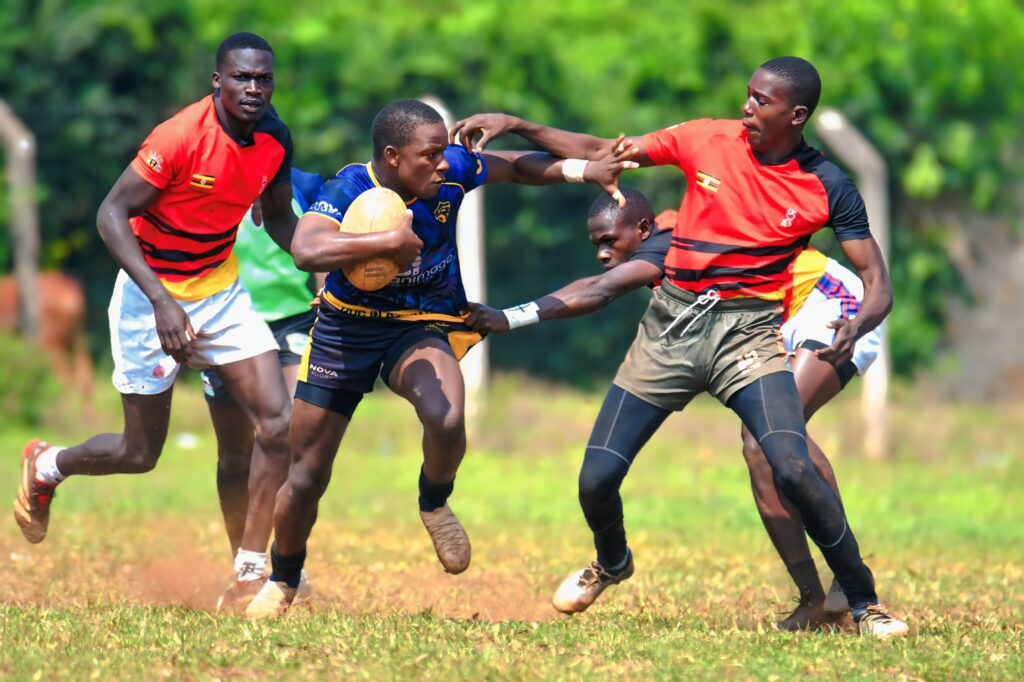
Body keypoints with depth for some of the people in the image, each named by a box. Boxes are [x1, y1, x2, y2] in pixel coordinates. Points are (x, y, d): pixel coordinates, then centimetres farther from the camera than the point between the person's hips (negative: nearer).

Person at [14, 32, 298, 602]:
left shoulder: (275, 138, -5)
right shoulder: (181, 137, -26)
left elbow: (278, 219, 12)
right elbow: (112, 216, -24)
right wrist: (161, 301, -32)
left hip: (221, 291, 6)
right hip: (152, 295, -6)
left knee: (279, 424, -11)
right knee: (141, 453, 3)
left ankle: (250, 571, -2)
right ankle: (46, 467, 35)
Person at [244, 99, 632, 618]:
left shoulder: (452, 172, -15)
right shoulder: (348, 190, -24)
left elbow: (515, 167, 6)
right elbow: (307, 251, -44)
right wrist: (388, 241, -44)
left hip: (422, 326, 1)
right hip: (346, 327, -1)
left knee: (447, 420, -33)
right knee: (307, 476, 6)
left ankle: (434, 504, 1)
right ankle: (282, 580, 33)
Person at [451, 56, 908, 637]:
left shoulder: (827, 187, -5)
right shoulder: (707, 140, 0)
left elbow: (876, 278, -4)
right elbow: (599, 153, 8)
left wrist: (855, 328, -26)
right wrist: (516, 126, 0)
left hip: (748, 329, -3)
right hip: (673, 322, 3)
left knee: (794, 470, -26)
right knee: (596, 479, 1)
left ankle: (864, 602, -9)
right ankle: (611, 562, 36)